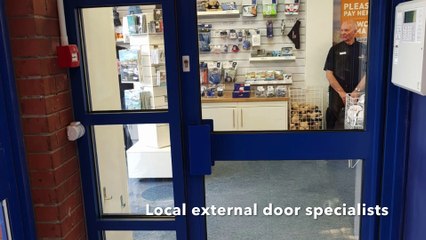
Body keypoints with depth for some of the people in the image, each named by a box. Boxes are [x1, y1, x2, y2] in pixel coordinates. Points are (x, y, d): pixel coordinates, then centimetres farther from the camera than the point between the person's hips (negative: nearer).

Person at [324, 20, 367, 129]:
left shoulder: (363, 49, 7)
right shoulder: (335, 49, 7)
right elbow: (329, 73, 2)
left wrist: (357, 91, -9)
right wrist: (341, 92, -6)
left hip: (357, 93, 0)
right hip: (337, 92, 0)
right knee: (332, 113, -21)